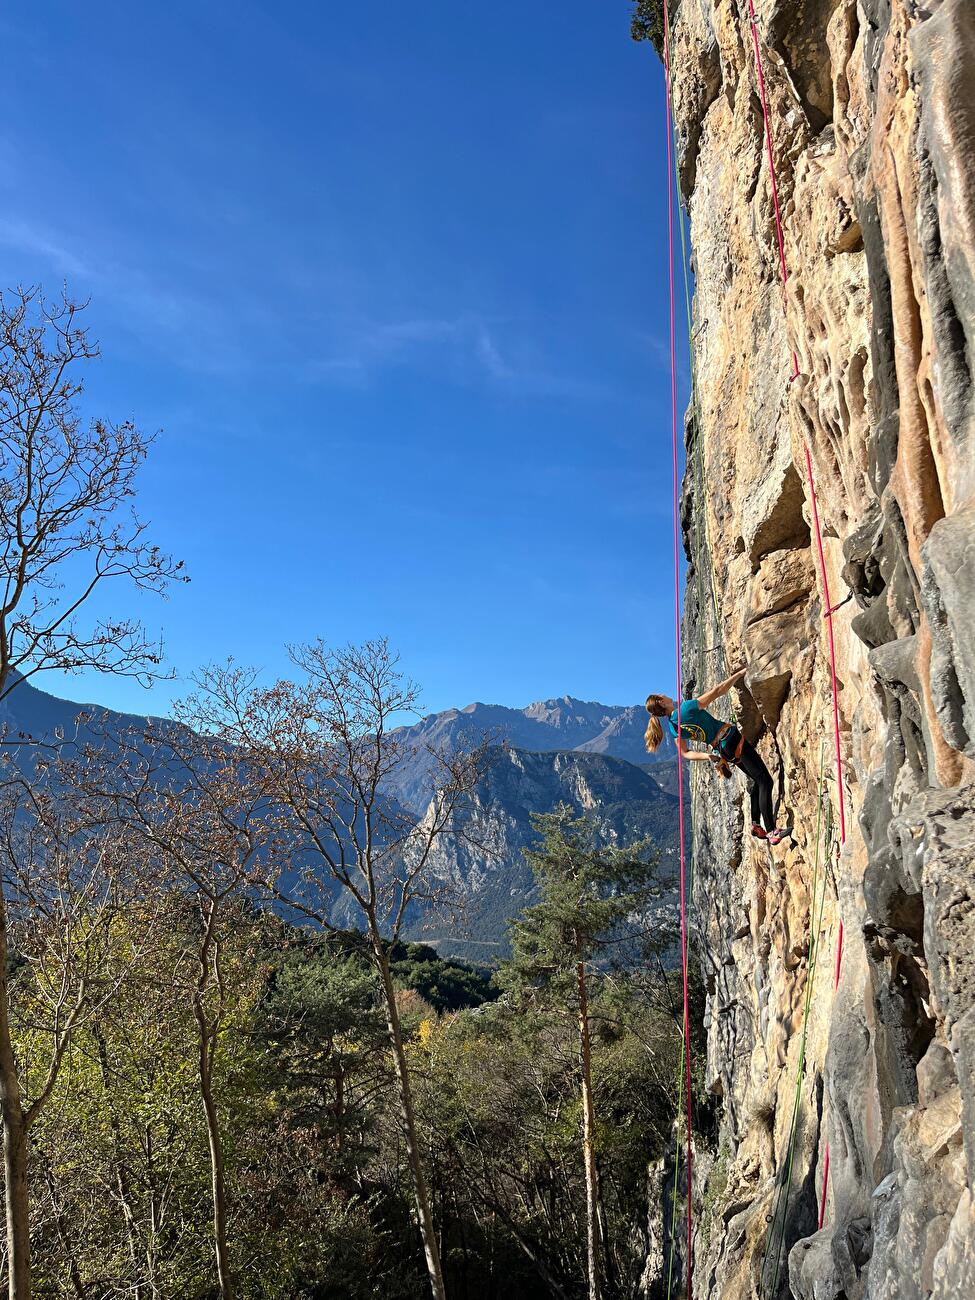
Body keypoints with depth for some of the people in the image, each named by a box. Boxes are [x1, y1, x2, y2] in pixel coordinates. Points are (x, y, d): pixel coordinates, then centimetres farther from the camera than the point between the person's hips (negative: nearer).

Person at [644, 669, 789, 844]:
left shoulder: (673, 728, 3)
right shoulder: (687, 708, -17)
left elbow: (685, 753, 7)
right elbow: (718, 691, -13)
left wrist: (707, 756, -1)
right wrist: (740, 673, -4)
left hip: (723, 749, 8)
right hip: (732, 739, -8)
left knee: (757, 781, 20)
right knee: (765, 781, -8)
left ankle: (756, 825, 17)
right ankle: (772, 832, -14)